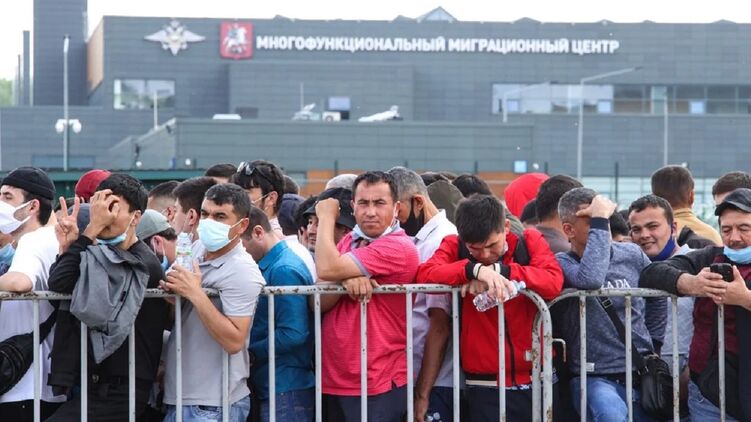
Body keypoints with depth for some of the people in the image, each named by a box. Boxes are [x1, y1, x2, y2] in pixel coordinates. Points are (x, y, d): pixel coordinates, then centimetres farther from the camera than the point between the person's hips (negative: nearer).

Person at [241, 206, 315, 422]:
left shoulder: (284, 270, -16)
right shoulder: (268, 266, 14)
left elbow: (293, 335, -22)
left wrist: (250, 353, -13)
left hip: (286, 390, -10)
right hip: (271, 387, 10)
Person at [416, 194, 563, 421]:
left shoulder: (530, 241, 1)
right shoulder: (455, 247, 0)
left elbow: (553, 282, -16)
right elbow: (424, 274, -19)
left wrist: (500, 270, -22)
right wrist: (475, 269, -30)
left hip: (538, 381, 1)